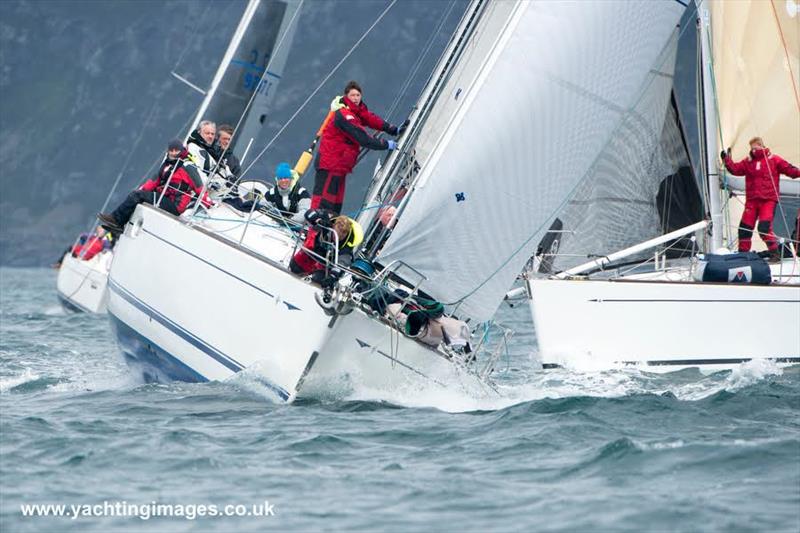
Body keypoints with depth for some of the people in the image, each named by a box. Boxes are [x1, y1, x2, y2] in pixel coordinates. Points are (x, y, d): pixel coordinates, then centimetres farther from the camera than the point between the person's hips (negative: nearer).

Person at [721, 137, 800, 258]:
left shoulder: (773, 160, 0)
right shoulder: (748, 162, 11)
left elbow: (788, 169, -6)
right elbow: (735, 169, 5)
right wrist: (727, 159, -6)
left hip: (768, 199, -4)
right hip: (752, 200, 4)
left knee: (764, 227, -18)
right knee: (745, 227, 3)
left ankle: (775, 253, -6)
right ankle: (742, 253, 17)